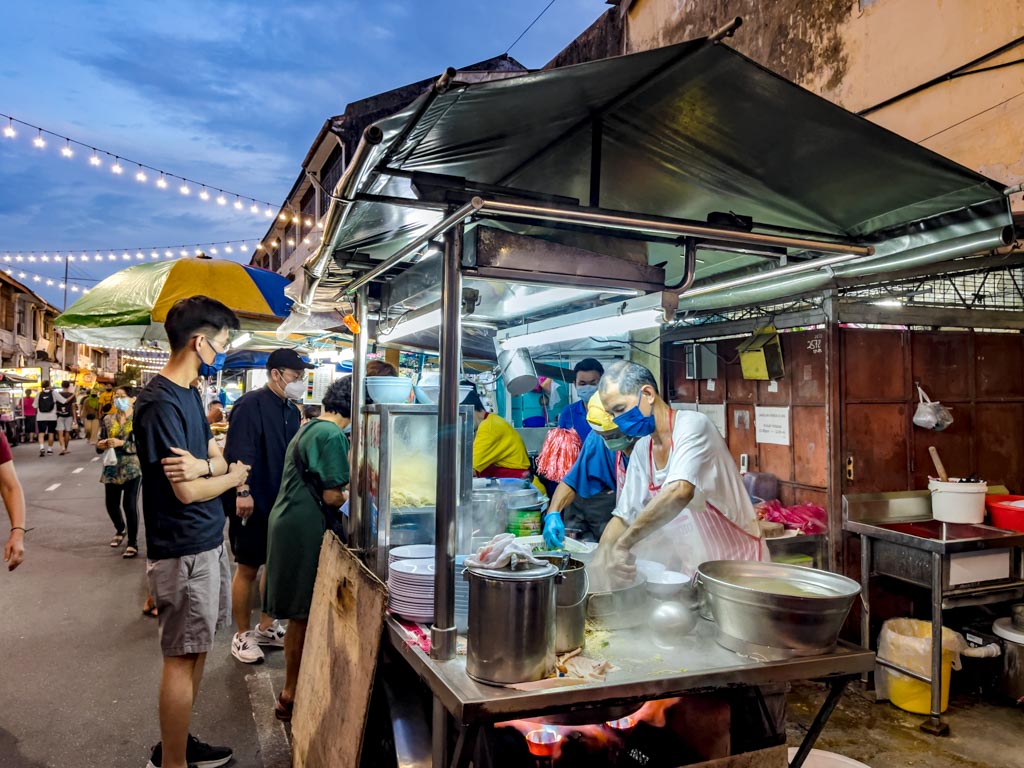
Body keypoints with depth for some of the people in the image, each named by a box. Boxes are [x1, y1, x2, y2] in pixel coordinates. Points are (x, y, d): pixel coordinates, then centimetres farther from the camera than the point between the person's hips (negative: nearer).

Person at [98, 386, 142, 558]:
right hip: (112, 468, 5)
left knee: (130, 504, -10)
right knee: (111, 504, 10)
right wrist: (100, 445, -8)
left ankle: (133, 543, 5)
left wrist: (122, 443, -24)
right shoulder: (108, 419, 6)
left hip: (132, 469, -5)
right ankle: (120, 529, 42)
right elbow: (102, 442, 15)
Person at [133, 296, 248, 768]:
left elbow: (217, 456, 8)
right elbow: (186, 490, -21)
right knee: (183, 657, 3)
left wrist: (204, 465, -15)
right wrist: (233, 474, -2)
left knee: (197, 649, 17)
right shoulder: (160, 403, -19)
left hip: (209, 542, 9)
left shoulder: (189, 394, 11)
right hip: (184, 551, -9)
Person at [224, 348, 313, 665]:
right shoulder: (251, 404, -15)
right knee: (247, 568, 4)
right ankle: (242, 635, 19)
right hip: (253, 503, -8)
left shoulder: (292, 410, 10)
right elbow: (238, 452, -23)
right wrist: (242, 492, -28)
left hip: (281, 503, 8)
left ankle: (266, 626, 31)